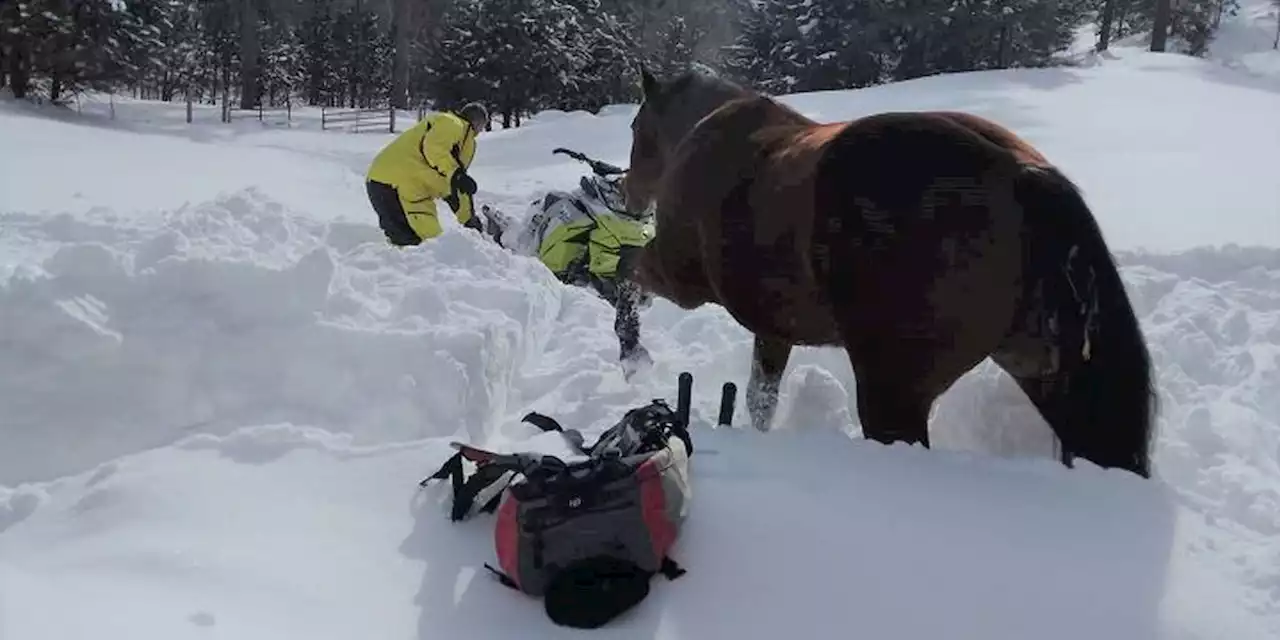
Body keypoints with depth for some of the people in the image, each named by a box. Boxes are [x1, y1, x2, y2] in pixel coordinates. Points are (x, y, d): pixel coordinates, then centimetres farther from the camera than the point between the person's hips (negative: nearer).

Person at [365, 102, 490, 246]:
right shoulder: (451, 123, 2)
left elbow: (453, 190, 34)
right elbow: (432, 147, -21)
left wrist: (469, 219, 37)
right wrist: (455, 174, -30)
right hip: (399, 185, -11)